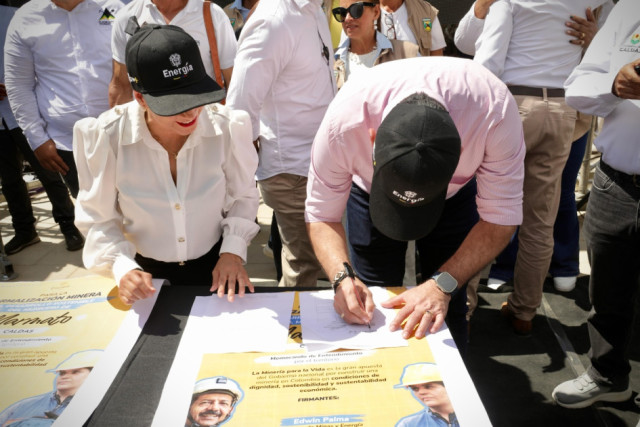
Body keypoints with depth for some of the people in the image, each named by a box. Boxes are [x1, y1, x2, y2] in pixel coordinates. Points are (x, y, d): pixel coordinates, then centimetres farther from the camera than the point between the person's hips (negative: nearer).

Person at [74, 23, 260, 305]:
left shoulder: (227, 127, -19)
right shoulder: (106, 137, -21)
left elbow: (243, 196, -2)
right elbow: (98, 219, -8)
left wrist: (232, 252, -11)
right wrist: (122, 267, -22)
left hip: (216, 267, 1)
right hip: (146, 274, 0)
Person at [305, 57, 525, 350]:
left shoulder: (495, 111, -39)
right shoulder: (343, 121, -38)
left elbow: (500, 219, -27)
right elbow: (322, 216, -23)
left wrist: (442, 285, -38)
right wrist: (342, 276, -41)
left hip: (455, 192, 0)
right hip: (369, 191, 0)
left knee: (446, 312, 1)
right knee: (371, 312, 1)